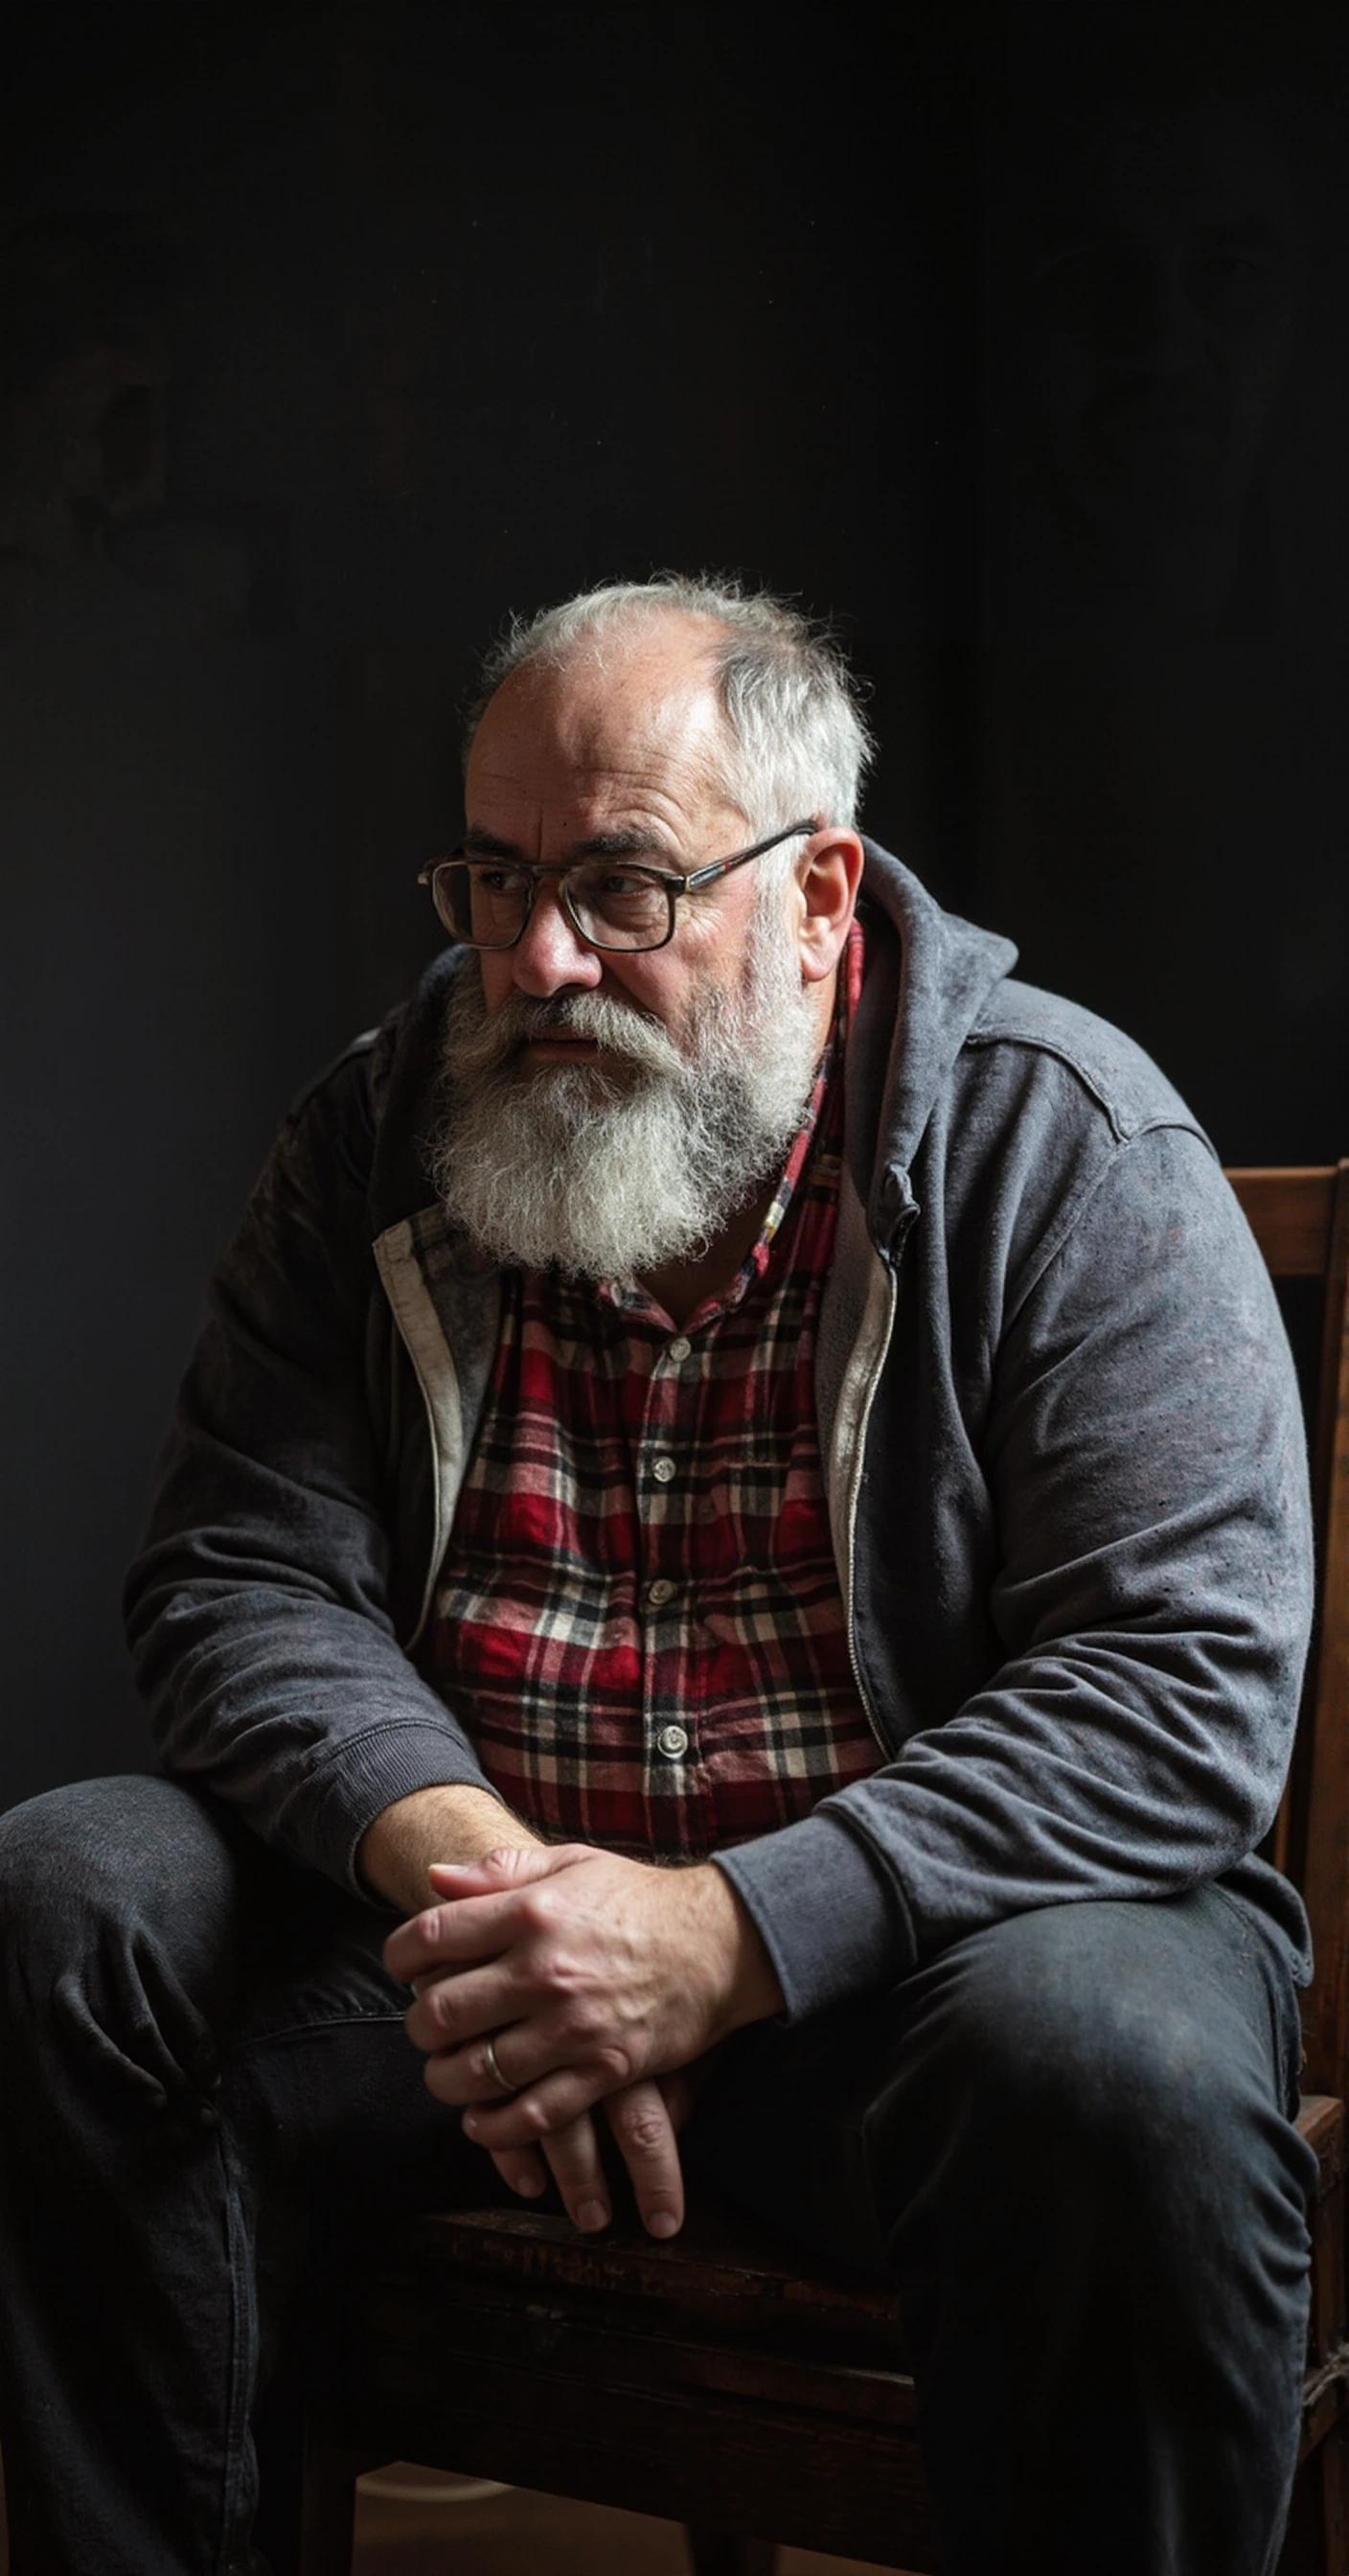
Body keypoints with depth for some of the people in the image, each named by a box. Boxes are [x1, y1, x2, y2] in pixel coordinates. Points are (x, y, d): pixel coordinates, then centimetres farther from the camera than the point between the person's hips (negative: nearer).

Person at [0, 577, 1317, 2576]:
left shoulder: (1070, 1152, -10)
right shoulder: (381, 1138, 4)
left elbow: (1188, 1680, -18)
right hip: (479, 1895, 4)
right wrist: (454, 1858, -24)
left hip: (910, 1916, -3)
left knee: (1120, 2068, -35)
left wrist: (732, 1933, -28)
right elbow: (241, 1578, -2)